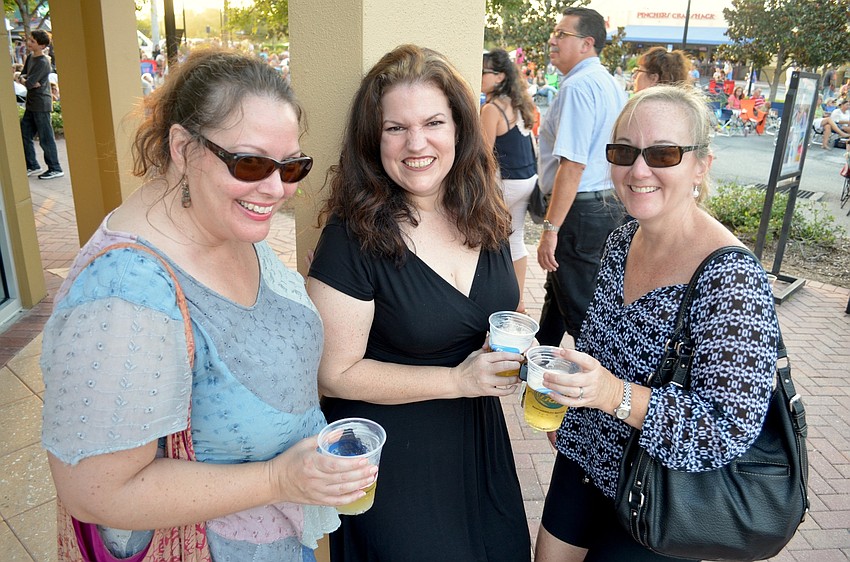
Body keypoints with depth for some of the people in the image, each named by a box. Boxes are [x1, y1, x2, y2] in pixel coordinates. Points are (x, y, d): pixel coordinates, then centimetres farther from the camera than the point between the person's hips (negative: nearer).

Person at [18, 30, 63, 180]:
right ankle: (33, 166, 20)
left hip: (41, 104, -9)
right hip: (31, 104, 9)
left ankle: (55, 169, 6)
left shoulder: (43, 62, -17)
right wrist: (26, 80, -8)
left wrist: (24, 80, 0)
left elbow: (29, 83, -21)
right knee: (25, 134, 11)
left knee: (46, 138, -3)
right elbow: (22, 76, 14)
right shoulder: (30, 57, 11)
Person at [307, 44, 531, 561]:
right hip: (392, 456, -5)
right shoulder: (354, 235, -21)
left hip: (479, 438, 6)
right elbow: (335, 373, -18)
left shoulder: (485, 217, -4)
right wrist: (456, 380, -22)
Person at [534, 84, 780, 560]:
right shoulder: (624, 240, -5)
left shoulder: (730, 278, -27)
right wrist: (567, 393, 17)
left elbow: (733, 428, -28)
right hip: (585, 458, 7)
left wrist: (615, 394, -38)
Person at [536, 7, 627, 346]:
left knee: (581, 311, 1)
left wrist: (551, 229, -23)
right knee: (558, 290, 24)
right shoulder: (611, 85, 13)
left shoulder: (578, 85, -17)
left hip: (580, 212, -11)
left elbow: (573, 164, -25)